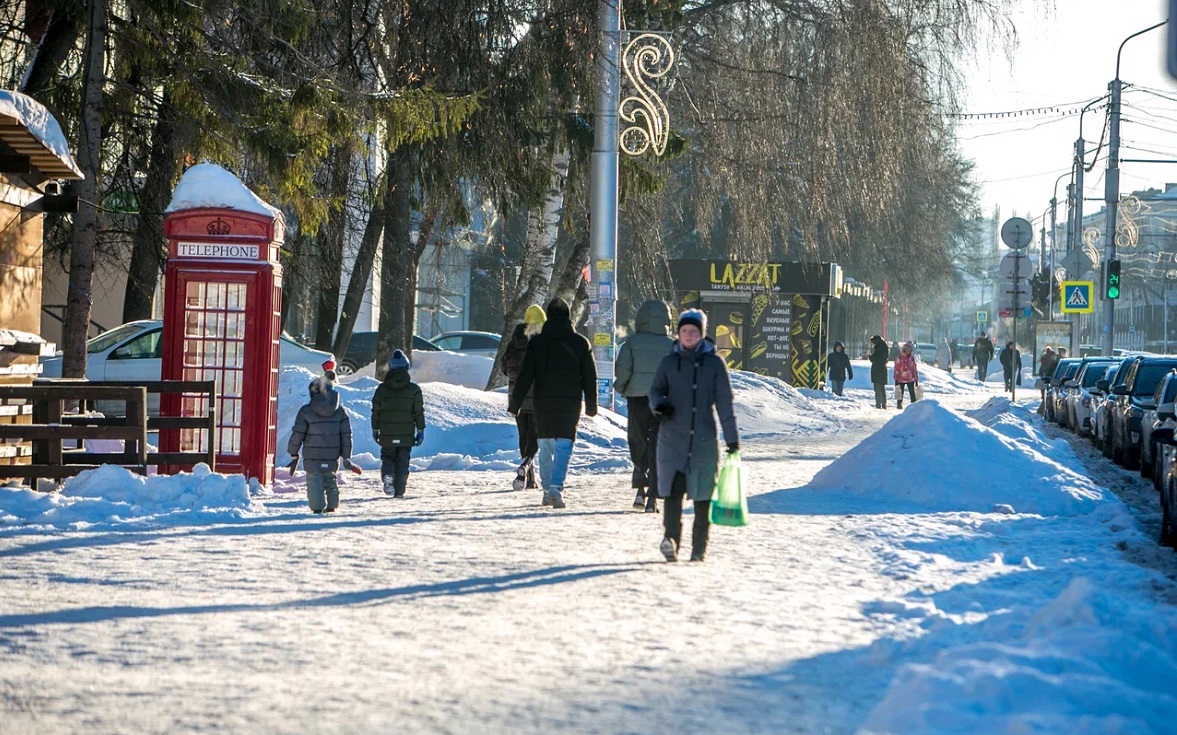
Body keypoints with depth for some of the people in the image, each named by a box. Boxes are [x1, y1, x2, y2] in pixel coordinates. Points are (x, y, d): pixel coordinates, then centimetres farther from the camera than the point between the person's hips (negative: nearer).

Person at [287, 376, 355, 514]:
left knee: (314, 480, -1)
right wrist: (346, 457, 10)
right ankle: (332, 506, 21)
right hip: (332, 457, 4)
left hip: (312, 458, -4)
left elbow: (297, 434, -4)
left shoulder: (306, 411, -5)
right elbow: (346, 435, 5)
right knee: (330, 479, 19)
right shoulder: (340, 411, 5)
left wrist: (294, 454, 5)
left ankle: (318, 508, -10)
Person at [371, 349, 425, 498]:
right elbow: (419, 412, -2)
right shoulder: (414, 389, -3)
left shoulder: (381, 389, 0)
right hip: (406, 435, 0)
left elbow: (375, 411, 4)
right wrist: (420, 430, 7)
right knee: (402, 463, 7)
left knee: (387, 457, 15)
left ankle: (388, 475, -15)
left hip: (387, 435, 1)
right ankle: (399, 491, 5)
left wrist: (375, 429, 14)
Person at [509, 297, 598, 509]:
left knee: (545, 448, 13)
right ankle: (556, 488, -18)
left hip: (543, 405, 1)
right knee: (564, 447, -3)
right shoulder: (581, 343, 1)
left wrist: (514, 404, 2)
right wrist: (591, 406, 17)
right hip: (570, 405, -1)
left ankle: (548, 489, 15)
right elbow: (590, 378, 6)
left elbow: (525, 377, -3)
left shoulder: (536, 342, -1)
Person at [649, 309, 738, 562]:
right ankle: (671, 538, -21)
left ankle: (699, 547, 12)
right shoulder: (669, 362, 6)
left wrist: (732, 438, -2)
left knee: (702, 494, 3)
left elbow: (724, 403, 2)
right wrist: (658, 404, -6)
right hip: (672, 437, 0)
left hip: (704, 439, 0)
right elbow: (656, 390, 18)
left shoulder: (714, 363, 2)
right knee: (673, 489, -14)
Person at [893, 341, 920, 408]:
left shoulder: (912, 358, 6)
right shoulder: (900, 358, -4)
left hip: (910, 379, 2)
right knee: (900, 394, 5)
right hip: (901, 379, -2)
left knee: (912, 394, -2)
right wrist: (896, 379, -7)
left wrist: (916, 380, 11)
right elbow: (896, 369, -4)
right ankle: (899, 404, 16)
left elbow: (915, 369, 12)